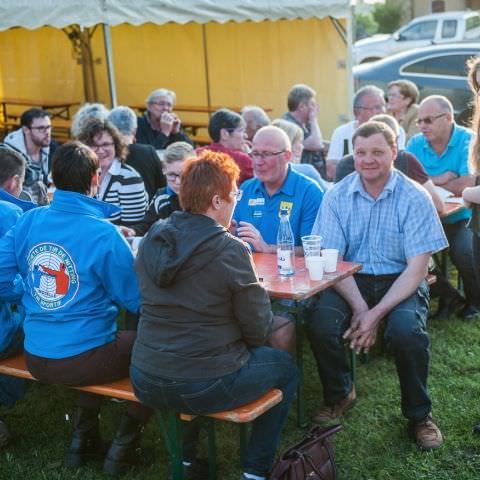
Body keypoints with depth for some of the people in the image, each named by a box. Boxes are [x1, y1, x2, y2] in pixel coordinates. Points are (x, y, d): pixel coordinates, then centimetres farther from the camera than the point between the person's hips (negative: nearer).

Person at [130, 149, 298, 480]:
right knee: (285, 367, 21)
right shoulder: (231, 250, -17)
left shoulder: (152, 239, 1)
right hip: (203, 388, -5)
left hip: (145, 382, 6)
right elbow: (258, 330, -10)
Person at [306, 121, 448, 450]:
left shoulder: (415, 198, -8)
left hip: (400, 281, -2)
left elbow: (417, 267, -11)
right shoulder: (338, 196, -1)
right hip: (351, 281, 2)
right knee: (320, 323, -25)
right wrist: (359, 307, -19)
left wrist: (377, 312, -22)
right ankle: (340, 395, 7)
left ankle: (419, 414, -2)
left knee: (407, 331, -31)